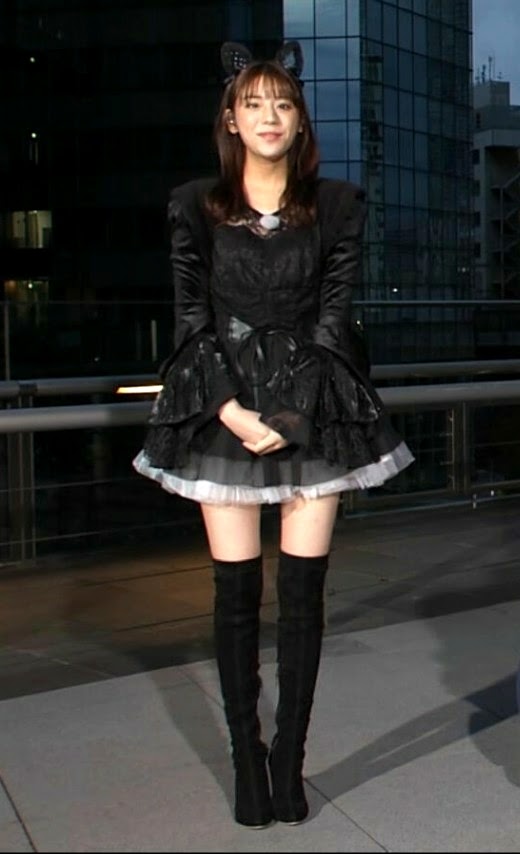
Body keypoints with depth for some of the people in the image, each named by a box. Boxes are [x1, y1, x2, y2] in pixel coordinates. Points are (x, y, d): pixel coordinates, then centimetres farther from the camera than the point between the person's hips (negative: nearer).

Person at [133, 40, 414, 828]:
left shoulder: (337, 206, 6)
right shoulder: (196, 206, 6)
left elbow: (334, 318, 1)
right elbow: (192, 320, 1)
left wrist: (292, 414, -10)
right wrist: (233, 411, -11)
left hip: (313, 408, 0)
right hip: (222, 410, 0)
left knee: (303, 592, 1)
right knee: (237, 592, 1)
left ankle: (290, 757, 13)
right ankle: (246, 757, 13)